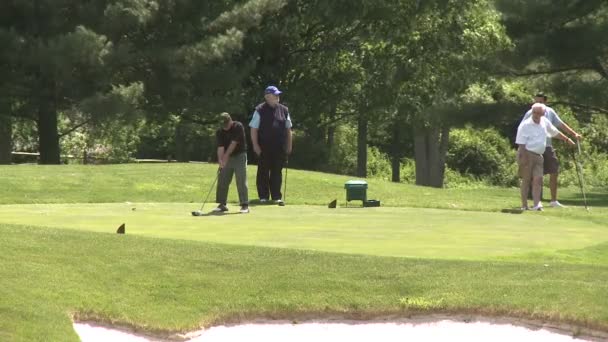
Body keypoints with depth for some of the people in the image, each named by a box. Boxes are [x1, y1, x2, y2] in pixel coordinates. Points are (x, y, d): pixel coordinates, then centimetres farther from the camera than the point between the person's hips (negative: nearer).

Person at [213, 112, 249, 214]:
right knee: (222, 181, 3)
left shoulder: (238, 127, -15)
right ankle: (222, 204, 12)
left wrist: (225, 157, -20)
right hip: (227, 157, 5)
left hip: (239, 155, -5)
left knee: (241, 181, -11)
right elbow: (220, 147, -13)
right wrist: (220, 160, -28)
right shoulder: (219, 132, -4)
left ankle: (245, 205, -10)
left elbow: (233, 144, -19)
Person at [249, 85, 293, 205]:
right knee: (263, 173, 3)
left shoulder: (284, 110, 10)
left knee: (277, 173, 6)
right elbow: (254, 129, -4)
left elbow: (288, 129, 14)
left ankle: (277, 196, 11)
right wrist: (255, 145, -10)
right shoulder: (260, 110, -3)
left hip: (279, 148, 3)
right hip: (264, 148, -3)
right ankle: (263, 196, 10)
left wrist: (289, 145, 9)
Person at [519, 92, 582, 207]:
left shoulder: (550, 112, 5)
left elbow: (561, 125, 11)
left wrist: (574, 134, 4)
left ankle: (554, 200, 15)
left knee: (554, 173, 5)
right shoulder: (530, 114, -8)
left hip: (548, 146, 5)